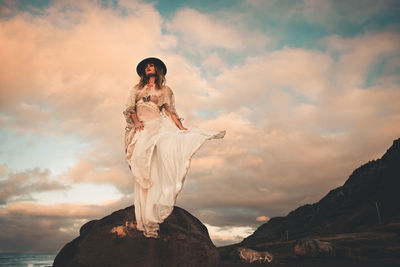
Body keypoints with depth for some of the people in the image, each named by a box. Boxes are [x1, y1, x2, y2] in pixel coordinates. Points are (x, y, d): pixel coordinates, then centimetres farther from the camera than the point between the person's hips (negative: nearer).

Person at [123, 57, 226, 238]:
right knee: (142, 169, -13)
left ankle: (150, 219, -23)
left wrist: (181, 127, -2)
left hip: (158, 126, -1)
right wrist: (136, 121, -6)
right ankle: (146, 219, -14)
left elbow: (171, 111, 12)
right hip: (141, 128, 2)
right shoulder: (136, 88, 22)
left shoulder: (165, 90, 19)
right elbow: (129, 108, 13)